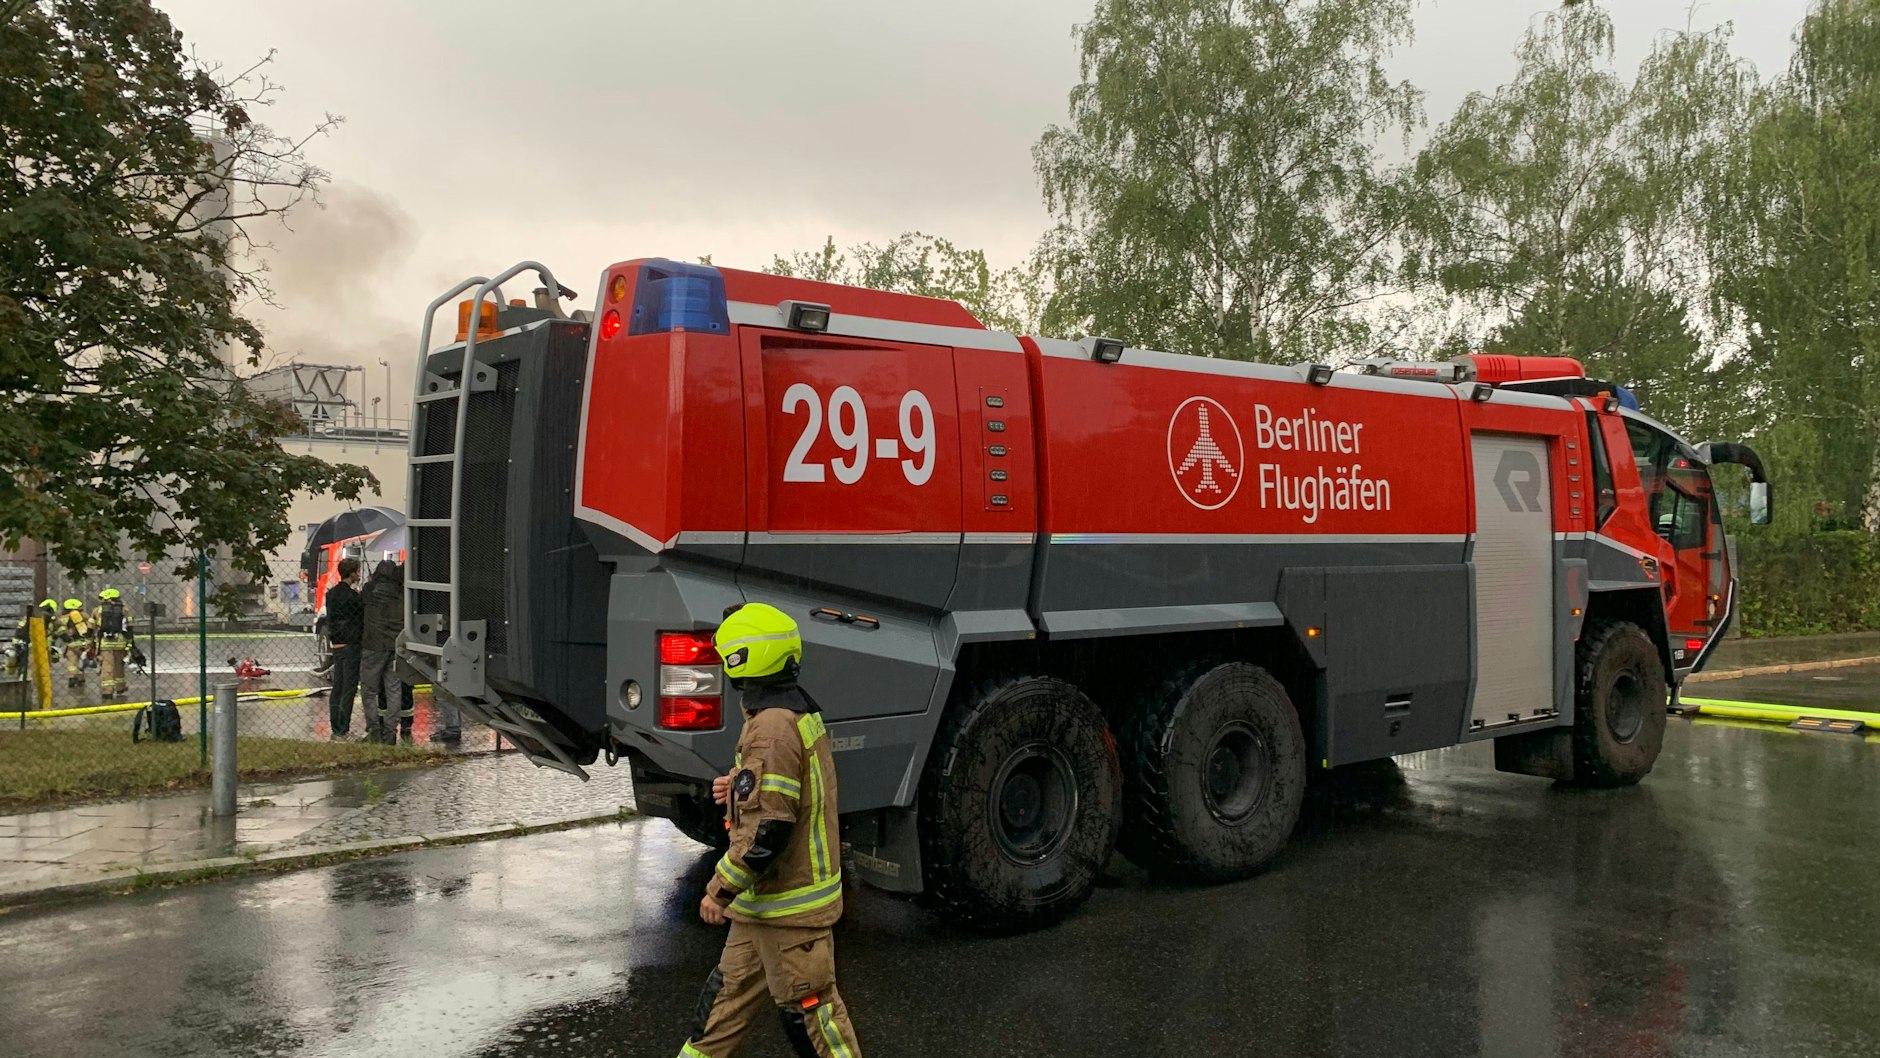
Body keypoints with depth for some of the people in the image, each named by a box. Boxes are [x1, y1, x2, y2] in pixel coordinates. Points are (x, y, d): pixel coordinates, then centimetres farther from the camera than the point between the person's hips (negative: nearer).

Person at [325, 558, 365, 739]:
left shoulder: (331, 593, 9)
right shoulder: (352, 596, -17)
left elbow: (330, 620, 17)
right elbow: (363, 618, -9)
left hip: (336, 645, 8)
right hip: (351, 645, -8)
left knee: (337, 687, 13)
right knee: (348, 689, -5)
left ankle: (335, 728, 18)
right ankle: (343, 731, -4)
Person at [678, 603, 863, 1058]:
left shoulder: (772, 727, -25)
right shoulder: (799, 709, 6)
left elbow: (768, 830, -27)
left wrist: (721, 889, -16)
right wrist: (738, 788, 7)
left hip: (788, 901, -10)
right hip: (768, 897, 10)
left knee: (807, 1006, 3)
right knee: (730, 988, 23)